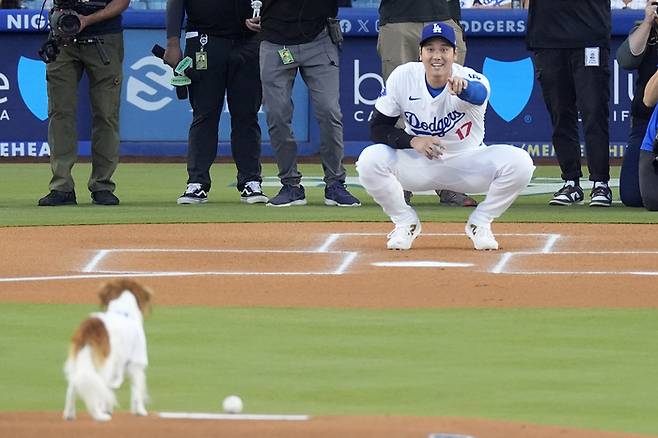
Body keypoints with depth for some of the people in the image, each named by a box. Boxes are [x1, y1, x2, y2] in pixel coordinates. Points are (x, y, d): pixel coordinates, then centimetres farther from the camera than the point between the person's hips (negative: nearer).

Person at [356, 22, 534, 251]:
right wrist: (412, 141, -28)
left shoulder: (472, 79, -22)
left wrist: (464, 88, -73)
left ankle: (479, 223, -1)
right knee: (370, 160, -28)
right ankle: (406, 223, -1)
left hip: (467, 164, -1)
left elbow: (479, 94, -49)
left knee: (519, 162, -27)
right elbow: (378, 127, -9)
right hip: (418, 165, 1)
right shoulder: (402, 77, -15)